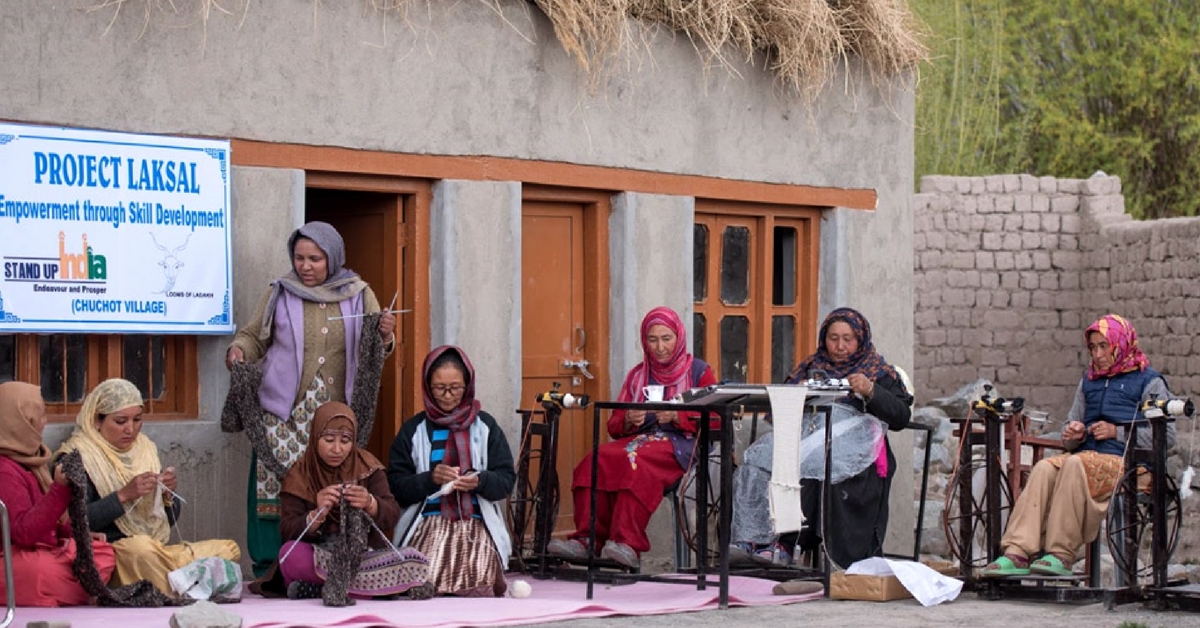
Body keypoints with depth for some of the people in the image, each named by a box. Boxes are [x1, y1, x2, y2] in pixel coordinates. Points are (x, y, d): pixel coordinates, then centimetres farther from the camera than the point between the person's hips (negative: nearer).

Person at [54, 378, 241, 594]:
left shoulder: (145, 448, 17)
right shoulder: (76, 457, -3)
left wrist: (168, 494, 0)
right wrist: (123, 495, -19)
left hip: (158, 552, 7)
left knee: (228, 548, -12)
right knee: (141, 547, -40)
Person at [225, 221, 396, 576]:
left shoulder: (359, 295, 10)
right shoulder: (280, 294, 8)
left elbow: (376, 352, 11)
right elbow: (254, 337, 16)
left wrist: (385, 338, -11)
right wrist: (238, 350, -6)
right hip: (283, 414, -1)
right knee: (275, 487, -9)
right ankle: (269, 570, -3)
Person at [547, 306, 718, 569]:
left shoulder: (698, 371, 11)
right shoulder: (637, 375, 23)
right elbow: (614, 426, 18)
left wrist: (677, 417, -16)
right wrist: (628, 421, -6)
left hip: (681, 443, -5)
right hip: (640, 438, 5)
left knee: (635, 461, -38)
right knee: (596, 459, -28)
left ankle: (628, 544, -46)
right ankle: (587, 539, -35)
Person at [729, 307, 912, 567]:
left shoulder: (879, 371, 21)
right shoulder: (813, 366, 33)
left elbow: (902, 417, 7)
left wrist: (871, 392, -7)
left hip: (852, 427, -4)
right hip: (807, 425, 4)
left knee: (802, 462, -38)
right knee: (759, 455, -29)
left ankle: (784, 544, -36)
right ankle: (749, 539, -36)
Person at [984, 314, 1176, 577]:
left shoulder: (1150, 382, 7)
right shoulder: (1089, 381, 25)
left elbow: (1167, 436, -2)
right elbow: (1070, 429, 28)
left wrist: (1118, 432, -10)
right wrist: (1072, 434, 3)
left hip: (1126, 463, -5)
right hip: (1087, 455, 5)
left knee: (1075, 465, -35)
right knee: (1044, 469, -27)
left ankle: (1062, 554, -35)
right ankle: (1018, 553, -40)